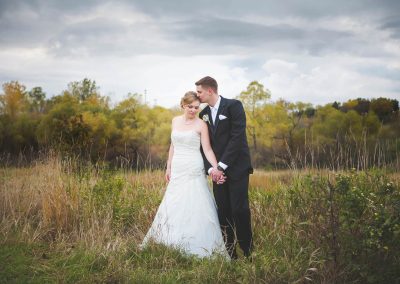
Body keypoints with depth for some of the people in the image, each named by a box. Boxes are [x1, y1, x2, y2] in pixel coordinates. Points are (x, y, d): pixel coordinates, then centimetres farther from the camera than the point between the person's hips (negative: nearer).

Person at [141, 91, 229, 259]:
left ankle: (197, 247, 2)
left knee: (194, 208, -6)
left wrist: (216, 168, -21)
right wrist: (168, 167, 16)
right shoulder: (175, 121, 10)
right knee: (173, 207, 7)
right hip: (177, 171, 6)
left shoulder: (201, 124, -6)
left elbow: (207, 150, -9)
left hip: (194, 171, -5)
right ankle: (175, 244, 17)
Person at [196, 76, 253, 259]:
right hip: (217, 170, 5)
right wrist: (210, 168, -7)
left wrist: (222, 165, -16)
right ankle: (229, 254, 8)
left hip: (236, 167, -5)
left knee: (239, 210, -7)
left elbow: (237, 137, -14)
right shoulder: (203, 114, 12)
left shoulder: (233, 106, -6)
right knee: (222, 212, 2)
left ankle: (248, 253, 4)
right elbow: (204, 145, 10)